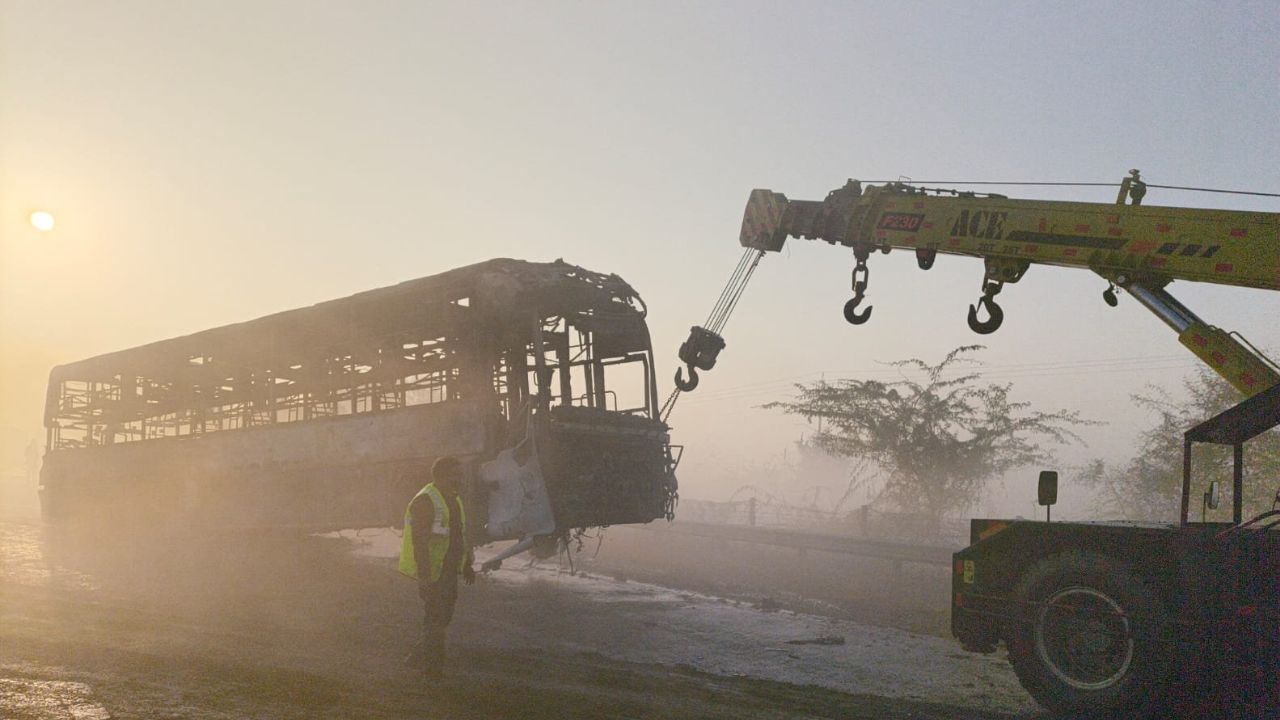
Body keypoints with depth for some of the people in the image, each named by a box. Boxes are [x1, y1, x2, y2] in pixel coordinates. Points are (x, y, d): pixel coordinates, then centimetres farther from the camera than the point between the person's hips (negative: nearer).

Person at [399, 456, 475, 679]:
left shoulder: (454, 499, 12)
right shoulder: (425, 501, -17)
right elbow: (419, 541, -22)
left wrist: (467, 564, 21)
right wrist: (424, 575, -25)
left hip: (449, 570, 9)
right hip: (432, 571, -9)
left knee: (443, 616, 14)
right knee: (435, 617, -3)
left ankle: (421, 656, 26)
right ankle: (432, 666, 8)